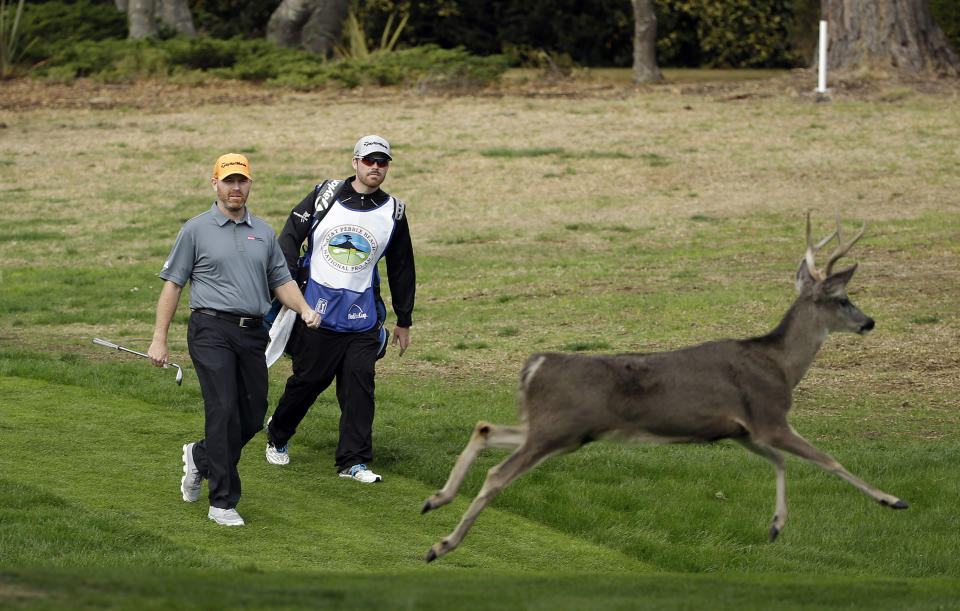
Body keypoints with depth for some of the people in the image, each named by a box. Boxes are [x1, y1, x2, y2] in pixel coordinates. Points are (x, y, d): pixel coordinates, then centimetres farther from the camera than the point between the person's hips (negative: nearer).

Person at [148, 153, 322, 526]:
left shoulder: (263, 233, 17)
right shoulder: (196, 230, 3)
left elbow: (282, 281, 20)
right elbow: (172, 284, 3)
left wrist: (304, 309, -1)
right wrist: (159, 339, -4)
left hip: (253, 334, 5)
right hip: (212, 331, -5)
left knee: (253, 416, 4)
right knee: (224, 411, -14)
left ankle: (200, 458, 32)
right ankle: (223, 502, -9)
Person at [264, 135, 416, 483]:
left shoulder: (393, 213, 6)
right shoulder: (324, 196, 1)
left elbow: (401, 269, 13)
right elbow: (290, 236, 3)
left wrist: (404, 321, 16)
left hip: (363, 319, 2)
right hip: (316, 311, -2)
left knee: (359, 386, -5)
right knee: (308, 380, 4)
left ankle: (353, 461, 2)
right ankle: (277, 434, 30)